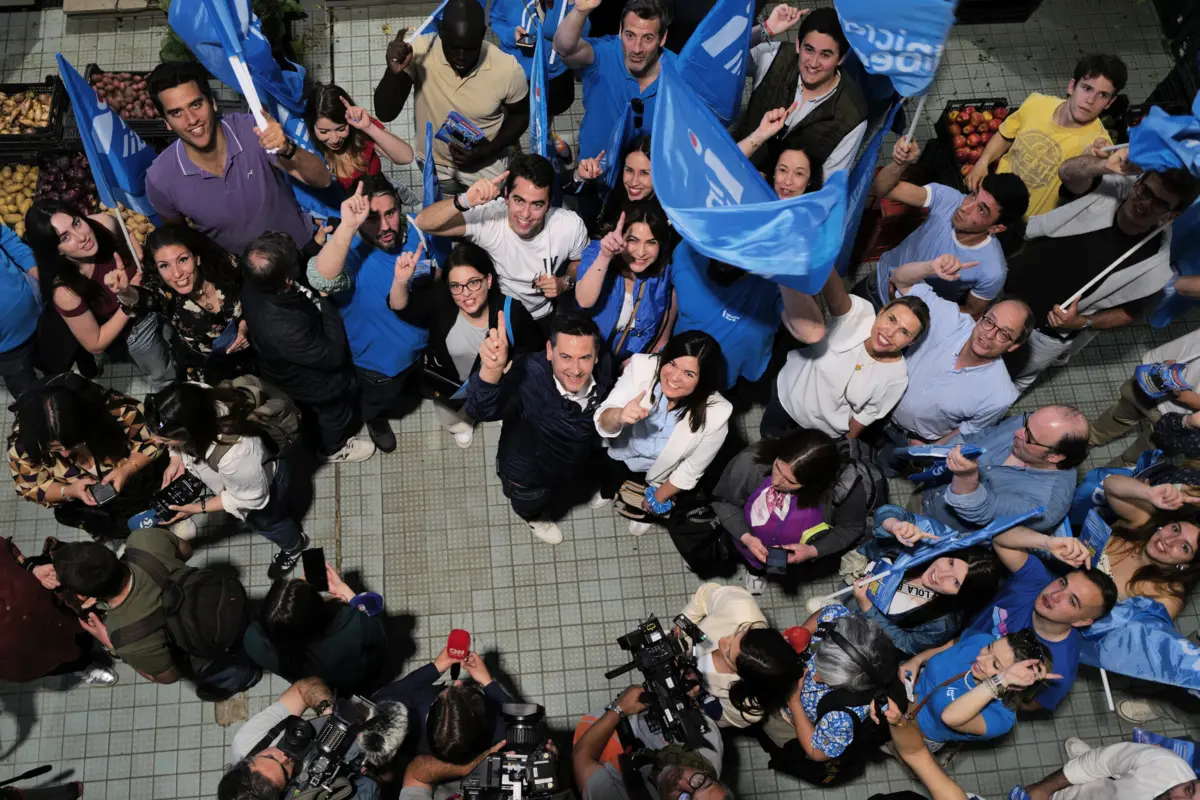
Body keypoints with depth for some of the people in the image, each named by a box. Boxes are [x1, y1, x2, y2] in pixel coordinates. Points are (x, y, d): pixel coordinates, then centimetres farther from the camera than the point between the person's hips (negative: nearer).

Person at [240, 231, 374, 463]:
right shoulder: (286, 329, -51)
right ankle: (334, 448, 58)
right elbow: (334, 355, -34)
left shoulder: (254, 288, -26)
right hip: (318, 385, -6)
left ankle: (315, 432, 68)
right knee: (336, 413, 28)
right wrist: (325, 302, -33)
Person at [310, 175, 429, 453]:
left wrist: (401, 281, -42)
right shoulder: (348, 250, -36)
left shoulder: (412, 232, -22)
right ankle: (376, 420, 62)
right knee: (378, 401, 27)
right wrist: (347, 226, -70)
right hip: (379, 354, -4)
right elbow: (321, 280, -60)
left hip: (421, 340, 4)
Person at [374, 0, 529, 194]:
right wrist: (394, 71, -40)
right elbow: (385, 114, -22)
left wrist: (490, 149, -22)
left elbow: (519, 116, -6)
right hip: (434, 165, 1)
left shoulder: (508, 69, -26)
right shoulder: (419, 51, -24)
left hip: (486, 168, 0)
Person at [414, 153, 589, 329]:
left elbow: (580, 262, 5)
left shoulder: (571, 226, -17)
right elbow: (423, 223, -31)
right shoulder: (487, 217, -24)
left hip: (543, 319, 4)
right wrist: (465, 201, -47)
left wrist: (565, 282, -16)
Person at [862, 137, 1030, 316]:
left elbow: (971, 314, -16)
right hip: (880, 279, 3)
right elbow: (881, 189, -26)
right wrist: (900, 163, -47)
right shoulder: (947, 197, -27)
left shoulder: (991, 271, -33)